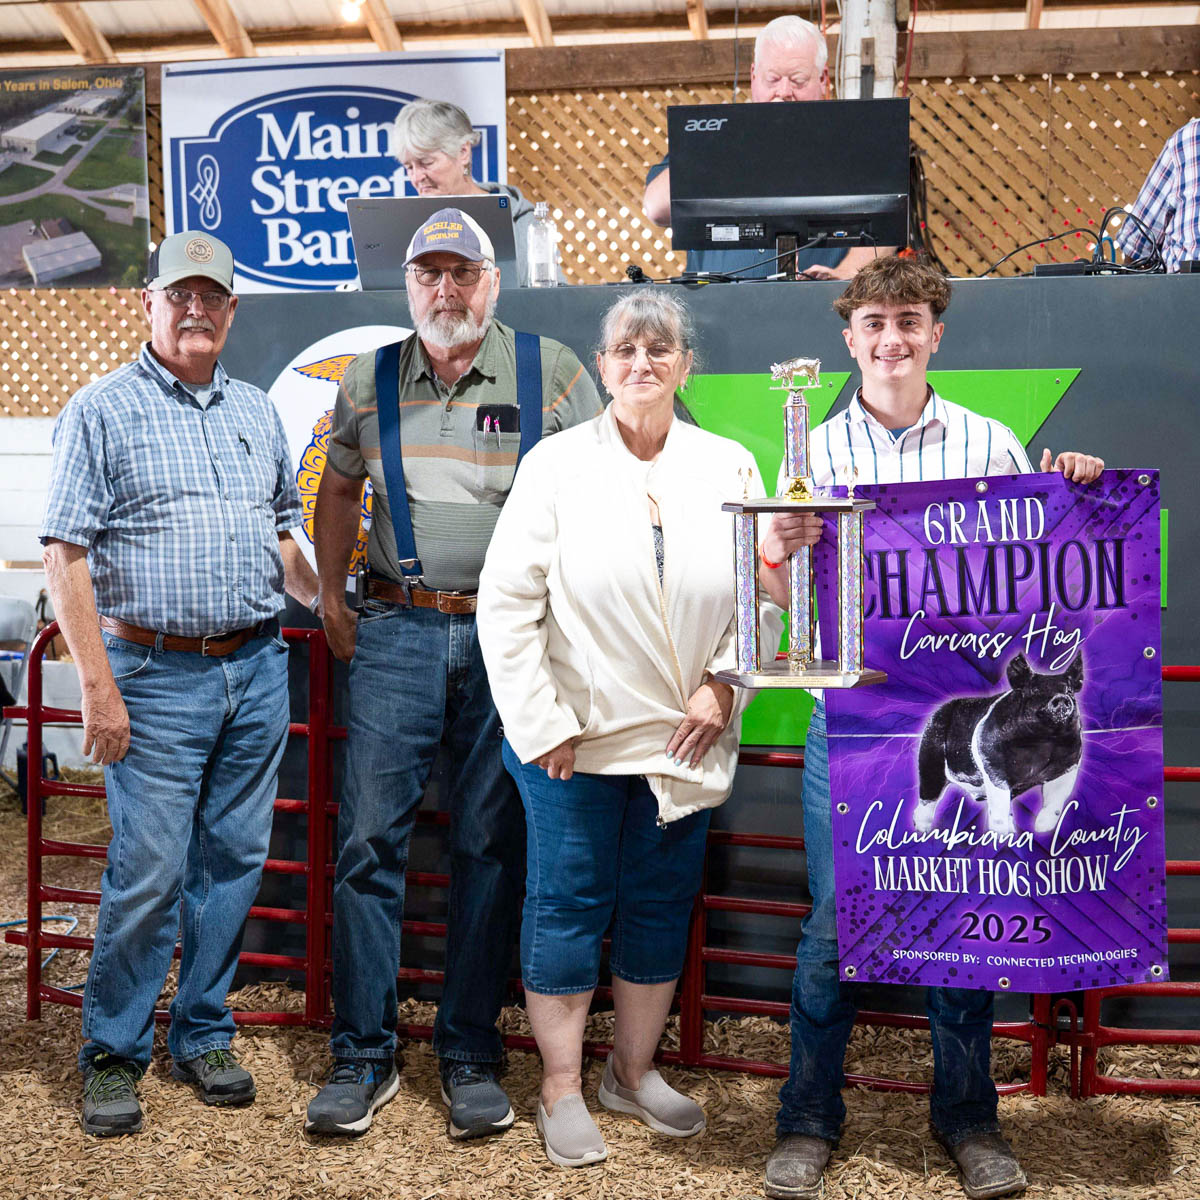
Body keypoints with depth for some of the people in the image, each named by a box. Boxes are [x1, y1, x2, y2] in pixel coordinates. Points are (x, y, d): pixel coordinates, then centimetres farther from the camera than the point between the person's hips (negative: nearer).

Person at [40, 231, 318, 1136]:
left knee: (234, 861, 10)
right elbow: (66, 554, -7)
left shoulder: (258, 414, 14)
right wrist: (98, 685, -13)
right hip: (158, 676, -5)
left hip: (257, 670, 5)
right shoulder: (103, 410, -2)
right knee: (148, 873, -3)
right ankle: (113, 1056, 15)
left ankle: (203, 1036, 25)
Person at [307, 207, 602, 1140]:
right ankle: (363, 1056, 13)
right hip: (396, 631, 2)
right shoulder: (371, 380, 10)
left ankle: (471, 1056, 17)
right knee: (371, 839, 0)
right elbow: (339, 488, 23)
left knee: (491, 849, 4)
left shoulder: (551, 371, 3)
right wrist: (331, 593, 15)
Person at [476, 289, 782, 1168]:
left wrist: (723, 683, -4)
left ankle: (634, 1071, 31)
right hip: (575, 735, -2)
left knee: (662, 905, 13)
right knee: (569, 905, 6)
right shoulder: (556, 464, -4)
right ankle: (562, 1090, 21)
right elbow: (507, 602, -6)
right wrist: (542, 723, -9)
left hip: (685, 737, 3)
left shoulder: (730, 468, 4)